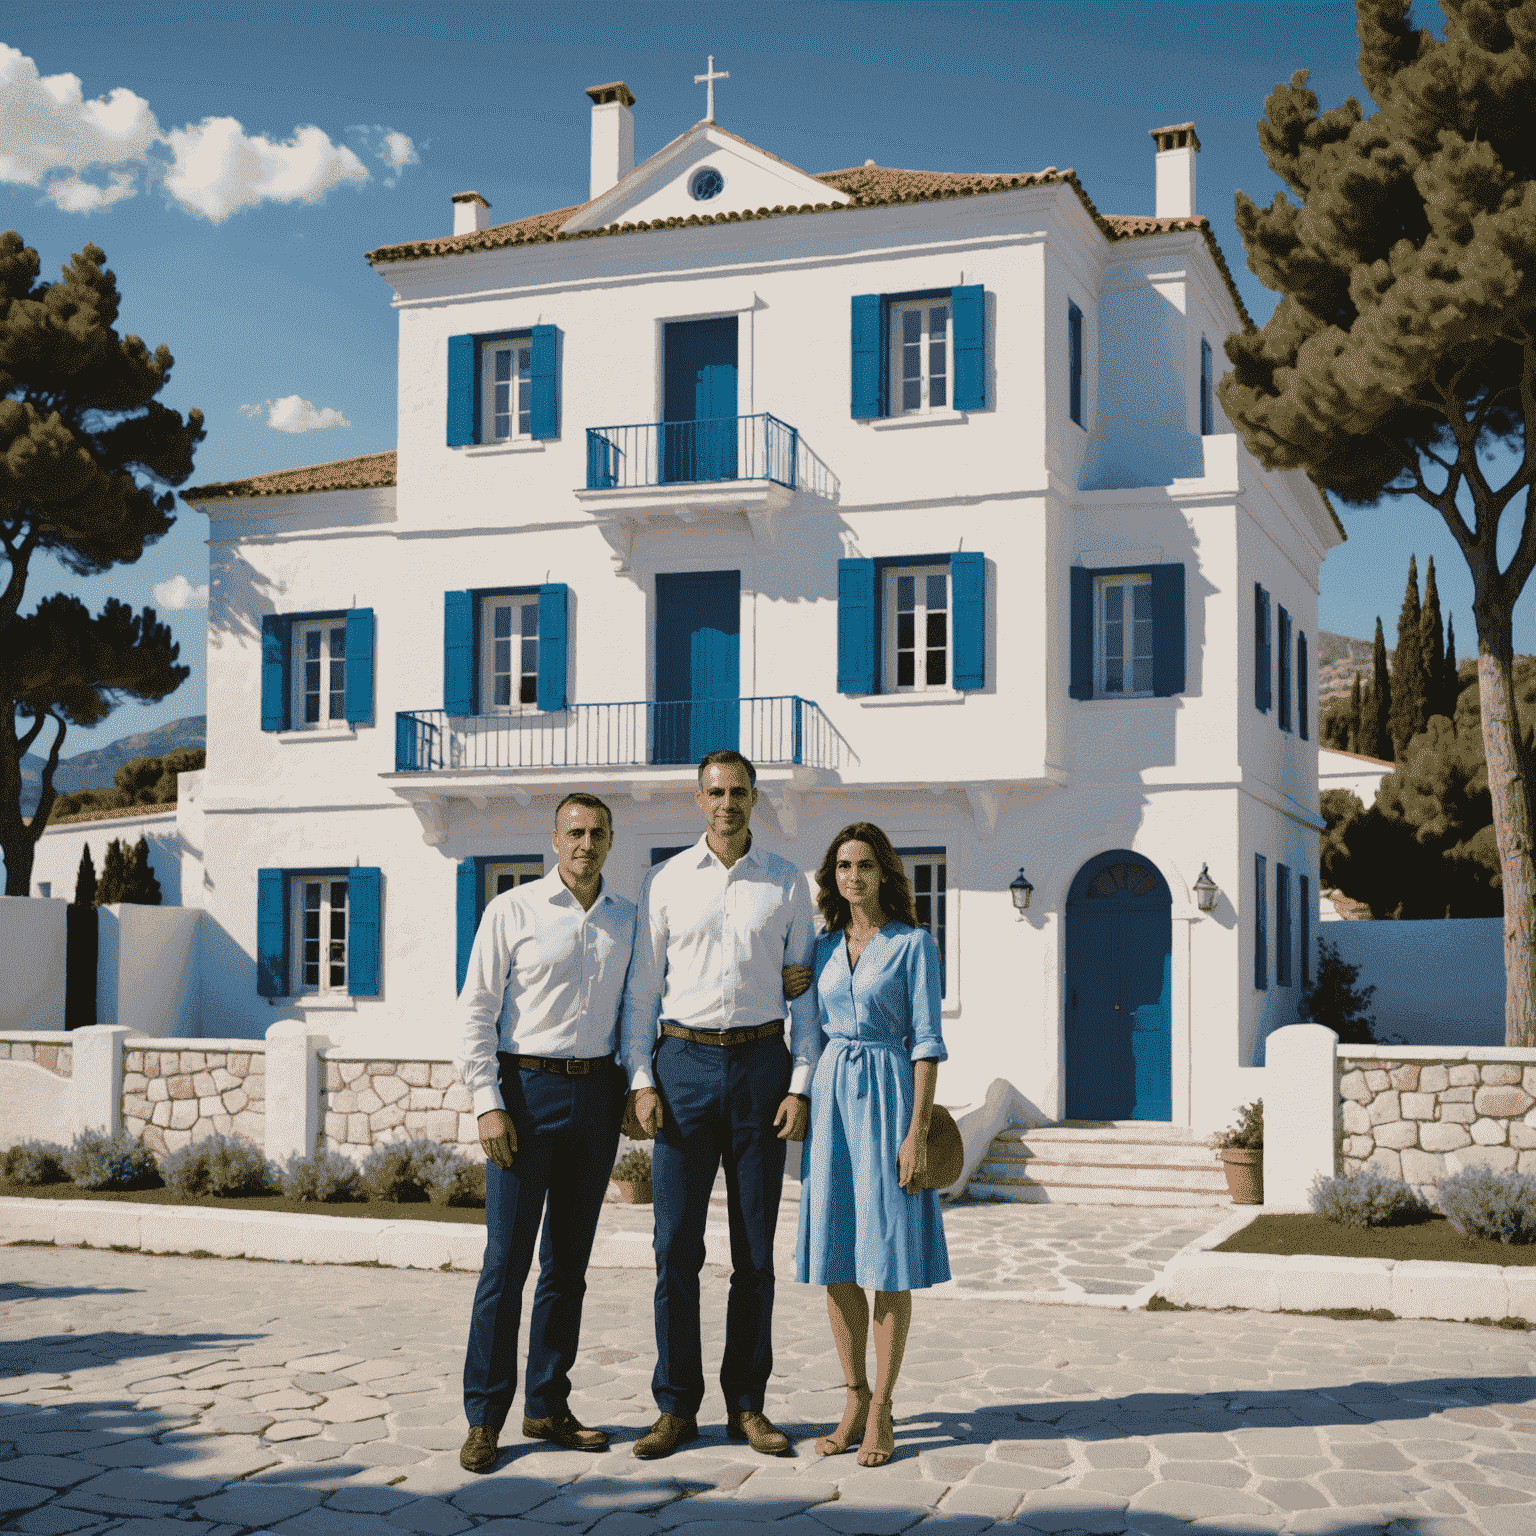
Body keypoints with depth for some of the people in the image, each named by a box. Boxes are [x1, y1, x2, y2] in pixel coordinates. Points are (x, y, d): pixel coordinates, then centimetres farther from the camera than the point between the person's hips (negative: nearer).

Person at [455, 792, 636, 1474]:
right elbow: (477, 1011, -3)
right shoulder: (511, 911, -1)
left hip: (596, 1094, 4)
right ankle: (484, 1418, 3)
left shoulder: (627, 919, 11)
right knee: (506, 1259, -5)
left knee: (569, 1261, 10)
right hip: (527, 1090, -4)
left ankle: (548, 1405, 19)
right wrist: (488, 1104, -10)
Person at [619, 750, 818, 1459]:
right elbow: (642, 988, 6)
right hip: (685, 1061, 0)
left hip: (761, 1062, 1)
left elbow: (803, 992, 6)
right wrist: (640, 1081, -2)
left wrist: (800, 1086, -2)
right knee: (676, 1245, -1)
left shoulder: (787, 883, 6)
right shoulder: (665, 882, 6)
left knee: (755, 1248, 5)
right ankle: (677, 1407, 9)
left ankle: (747, 1405, 16)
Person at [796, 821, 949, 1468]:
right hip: (831, 1097, 5)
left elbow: (927, 1041, -8)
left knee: (888, 1262, -2)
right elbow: (815, 1033, 14)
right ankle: (855, 1402, 16)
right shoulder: (824, 947, 11)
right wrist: (804, 1118, 9)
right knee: (835, 1259, 5)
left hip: (888, 1098, -5)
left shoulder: (913, 943, -3)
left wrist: (917, 1130, -15)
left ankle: (881, 1413, 6)